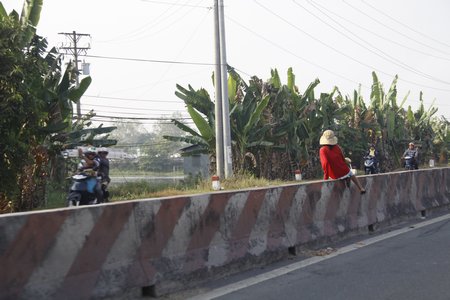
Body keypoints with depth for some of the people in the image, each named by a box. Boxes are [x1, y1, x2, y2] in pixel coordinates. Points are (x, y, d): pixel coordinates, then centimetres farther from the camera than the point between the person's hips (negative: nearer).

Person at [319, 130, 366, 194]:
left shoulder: (323, 150, -14)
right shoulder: (337, 147, -2)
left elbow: (325, 163, -23)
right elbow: (343, 159, 8)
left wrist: (326, 177, -13)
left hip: (334, 176, -1)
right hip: (344, 172, 1)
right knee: (352, 175, 35)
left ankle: (345, 179, 15)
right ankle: (361, 188, 18)